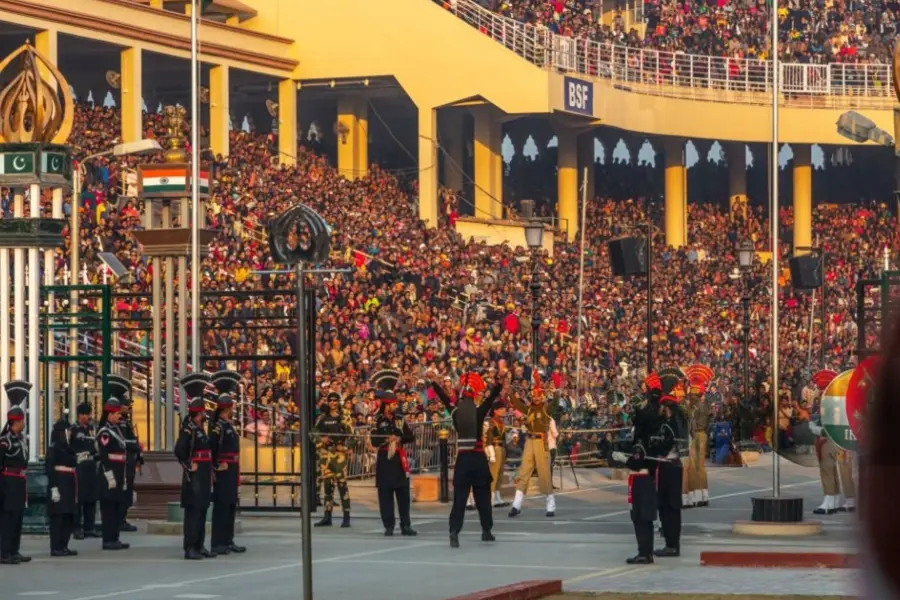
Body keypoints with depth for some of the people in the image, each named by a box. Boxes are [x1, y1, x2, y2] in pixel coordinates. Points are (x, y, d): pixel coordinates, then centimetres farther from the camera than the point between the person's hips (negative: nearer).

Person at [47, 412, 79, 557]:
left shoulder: (68, 447, 16)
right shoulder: (54, 448, -11)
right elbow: (50, 468, -16)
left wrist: (74, 489, 21)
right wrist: (54, 488, -22)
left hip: (69, 485, 9)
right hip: (59, 485, -9)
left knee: (69, 517, 10)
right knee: (58, 516, -7)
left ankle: (63, 546, 15)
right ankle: (56, 548, -6)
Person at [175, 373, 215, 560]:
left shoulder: (200, 428, 15)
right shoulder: (189, 429, -14)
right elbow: (179, 451, -25)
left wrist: (210, 473, 17)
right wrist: (189, 467, -17)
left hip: (204, 476, 9)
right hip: (194, 476, -9)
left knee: (201, 511, 11)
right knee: (193, 511, -9)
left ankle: (199, 546, 16)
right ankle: (189, 549, -9)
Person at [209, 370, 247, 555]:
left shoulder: (228, 425, 15)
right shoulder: (219, 426, -15)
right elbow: (211, 446, -24)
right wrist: (217, 466, -20)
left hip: (232, 471, 10)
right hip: (224, 470, -10)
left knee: (231, 506, 13)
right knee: (222, 506, -8)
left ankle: (227, 541, 19)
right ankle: (217, 544, -6)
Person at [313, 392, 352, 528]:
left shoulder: (343, 417, 4)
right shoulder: (322, 417, 15)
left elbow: (349, 433, -4)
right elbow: (315, 432, 14)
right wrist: (322, 438, -5)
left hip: (339, 452, -4)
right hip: (325, 452, 4)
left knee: (342, 483, -10)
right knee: (327, 483, 5)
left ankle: (346, 517, -10)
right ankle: (327, 516, 10)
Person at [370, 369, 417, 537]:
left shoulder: (399, 419, 9)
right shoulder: (378, 421, -2)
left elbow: (411, 437, 5)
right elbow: (374, 441, -9)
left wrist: (399, 438, -11)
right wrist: (388, 439, -19)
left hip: (399, 459, 4)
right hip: (385, 460, -3)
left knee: (403, 494, 4)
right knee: (385, 494, -1)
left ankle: (406, 526, 8)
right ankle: (388, 526, 4)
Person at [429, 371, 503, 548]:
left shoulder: (455, 411, -1)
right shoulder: (479, 411, -8)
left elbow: (443, 396, 11)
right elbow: (493, 395, -6)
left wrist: (433, 381, 24)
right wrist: (500, 381, 2)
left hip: (462, 458, 1)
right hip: (479, 458, -1)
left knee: (459, 498, -2)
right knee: (483, 495, 14)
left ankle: (454, 532, -17)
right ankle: (486, 531, 22)